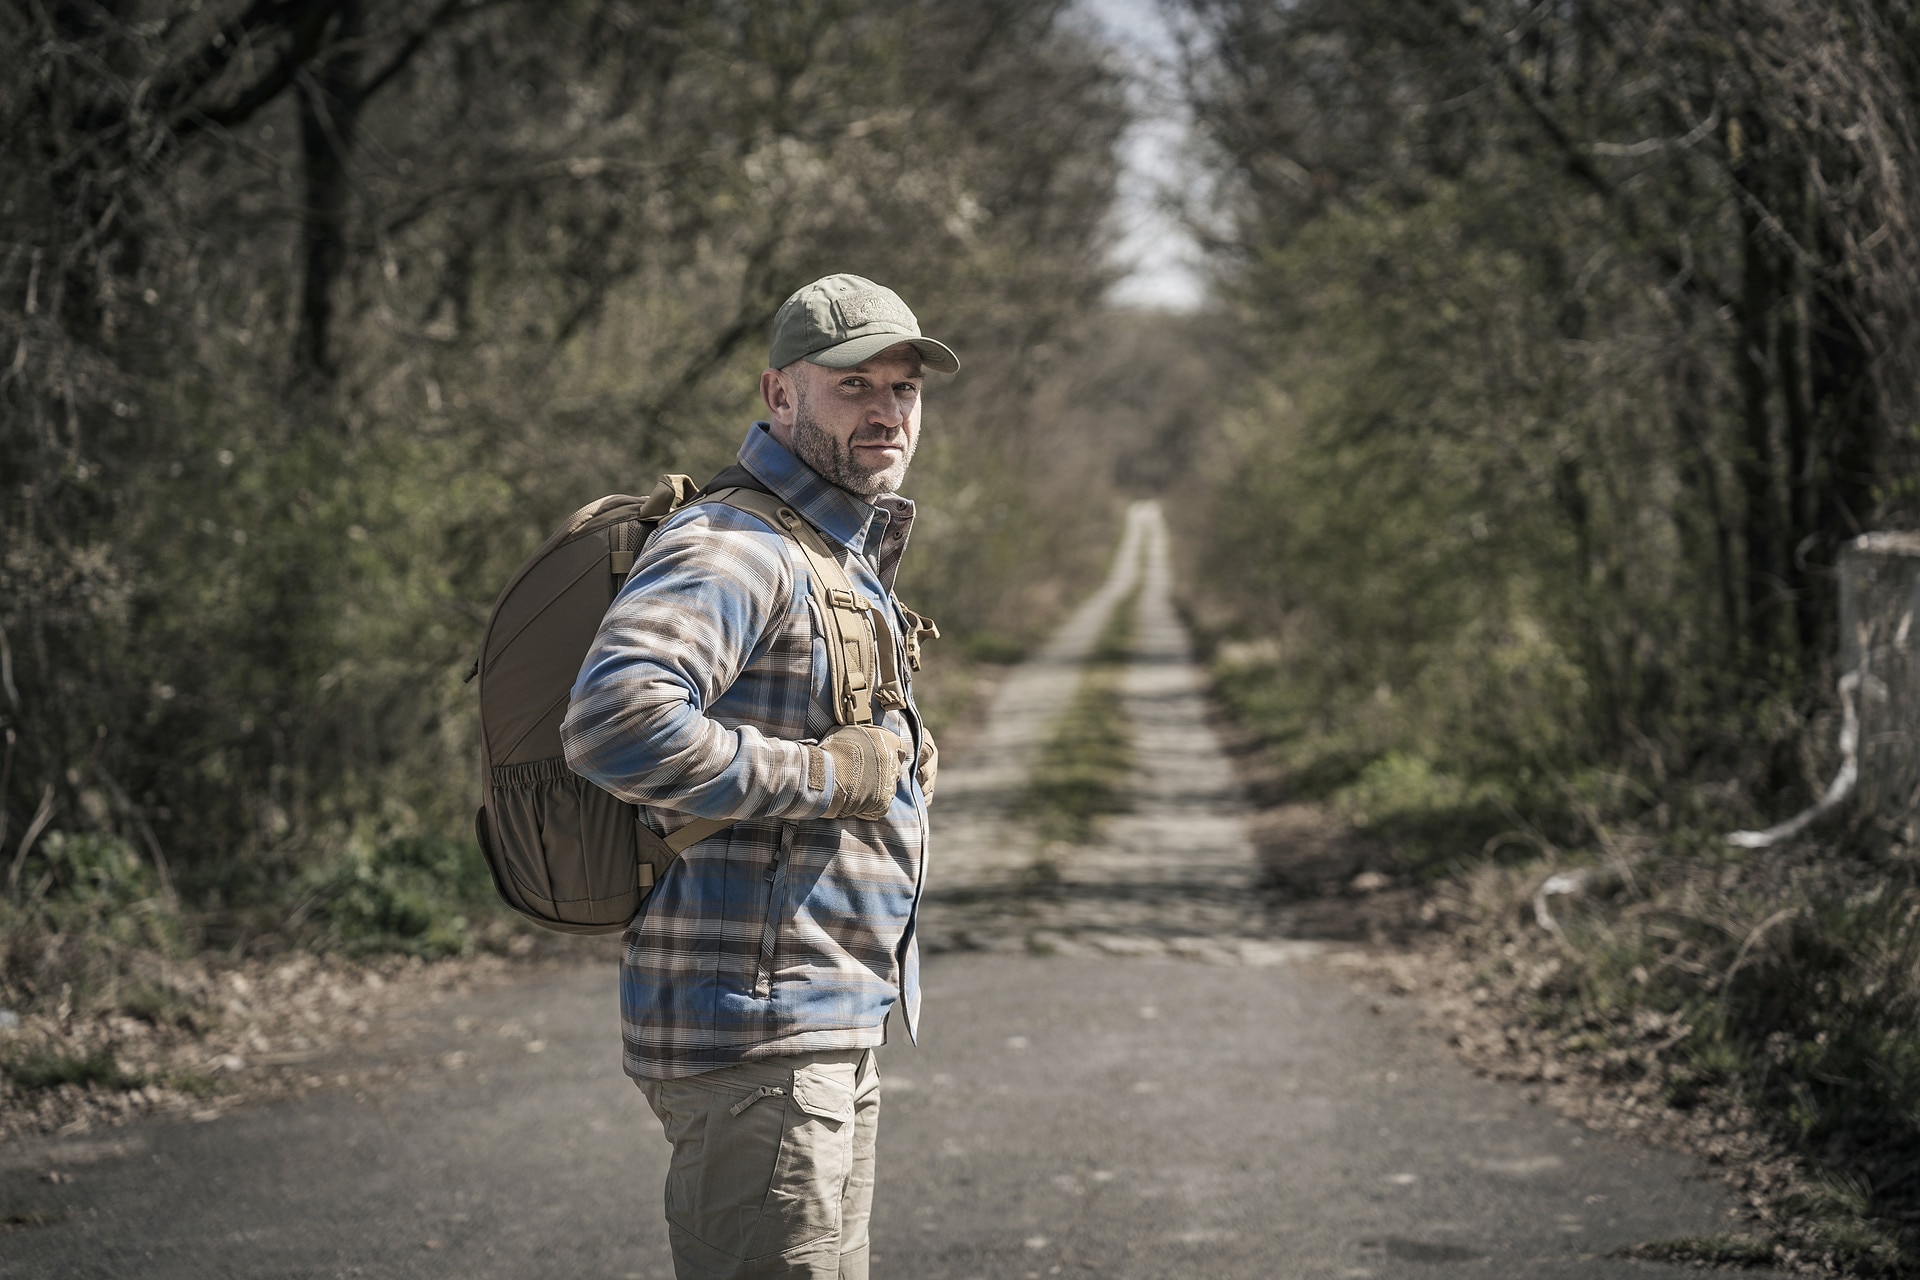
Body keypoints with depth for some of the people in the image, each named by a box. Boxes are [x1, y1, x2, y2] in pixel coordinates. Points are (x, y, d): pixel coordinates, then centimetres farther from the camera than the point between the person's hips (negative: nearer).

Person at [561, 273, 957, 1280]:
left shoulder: (846, 555, 19)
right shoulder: (735, 547, -15)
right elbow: (612, 725, -32)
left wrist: (896, 758, 12)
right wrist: (824, 773, -22)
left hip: (832, 1033, 11)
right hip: (754, 1034, -11)